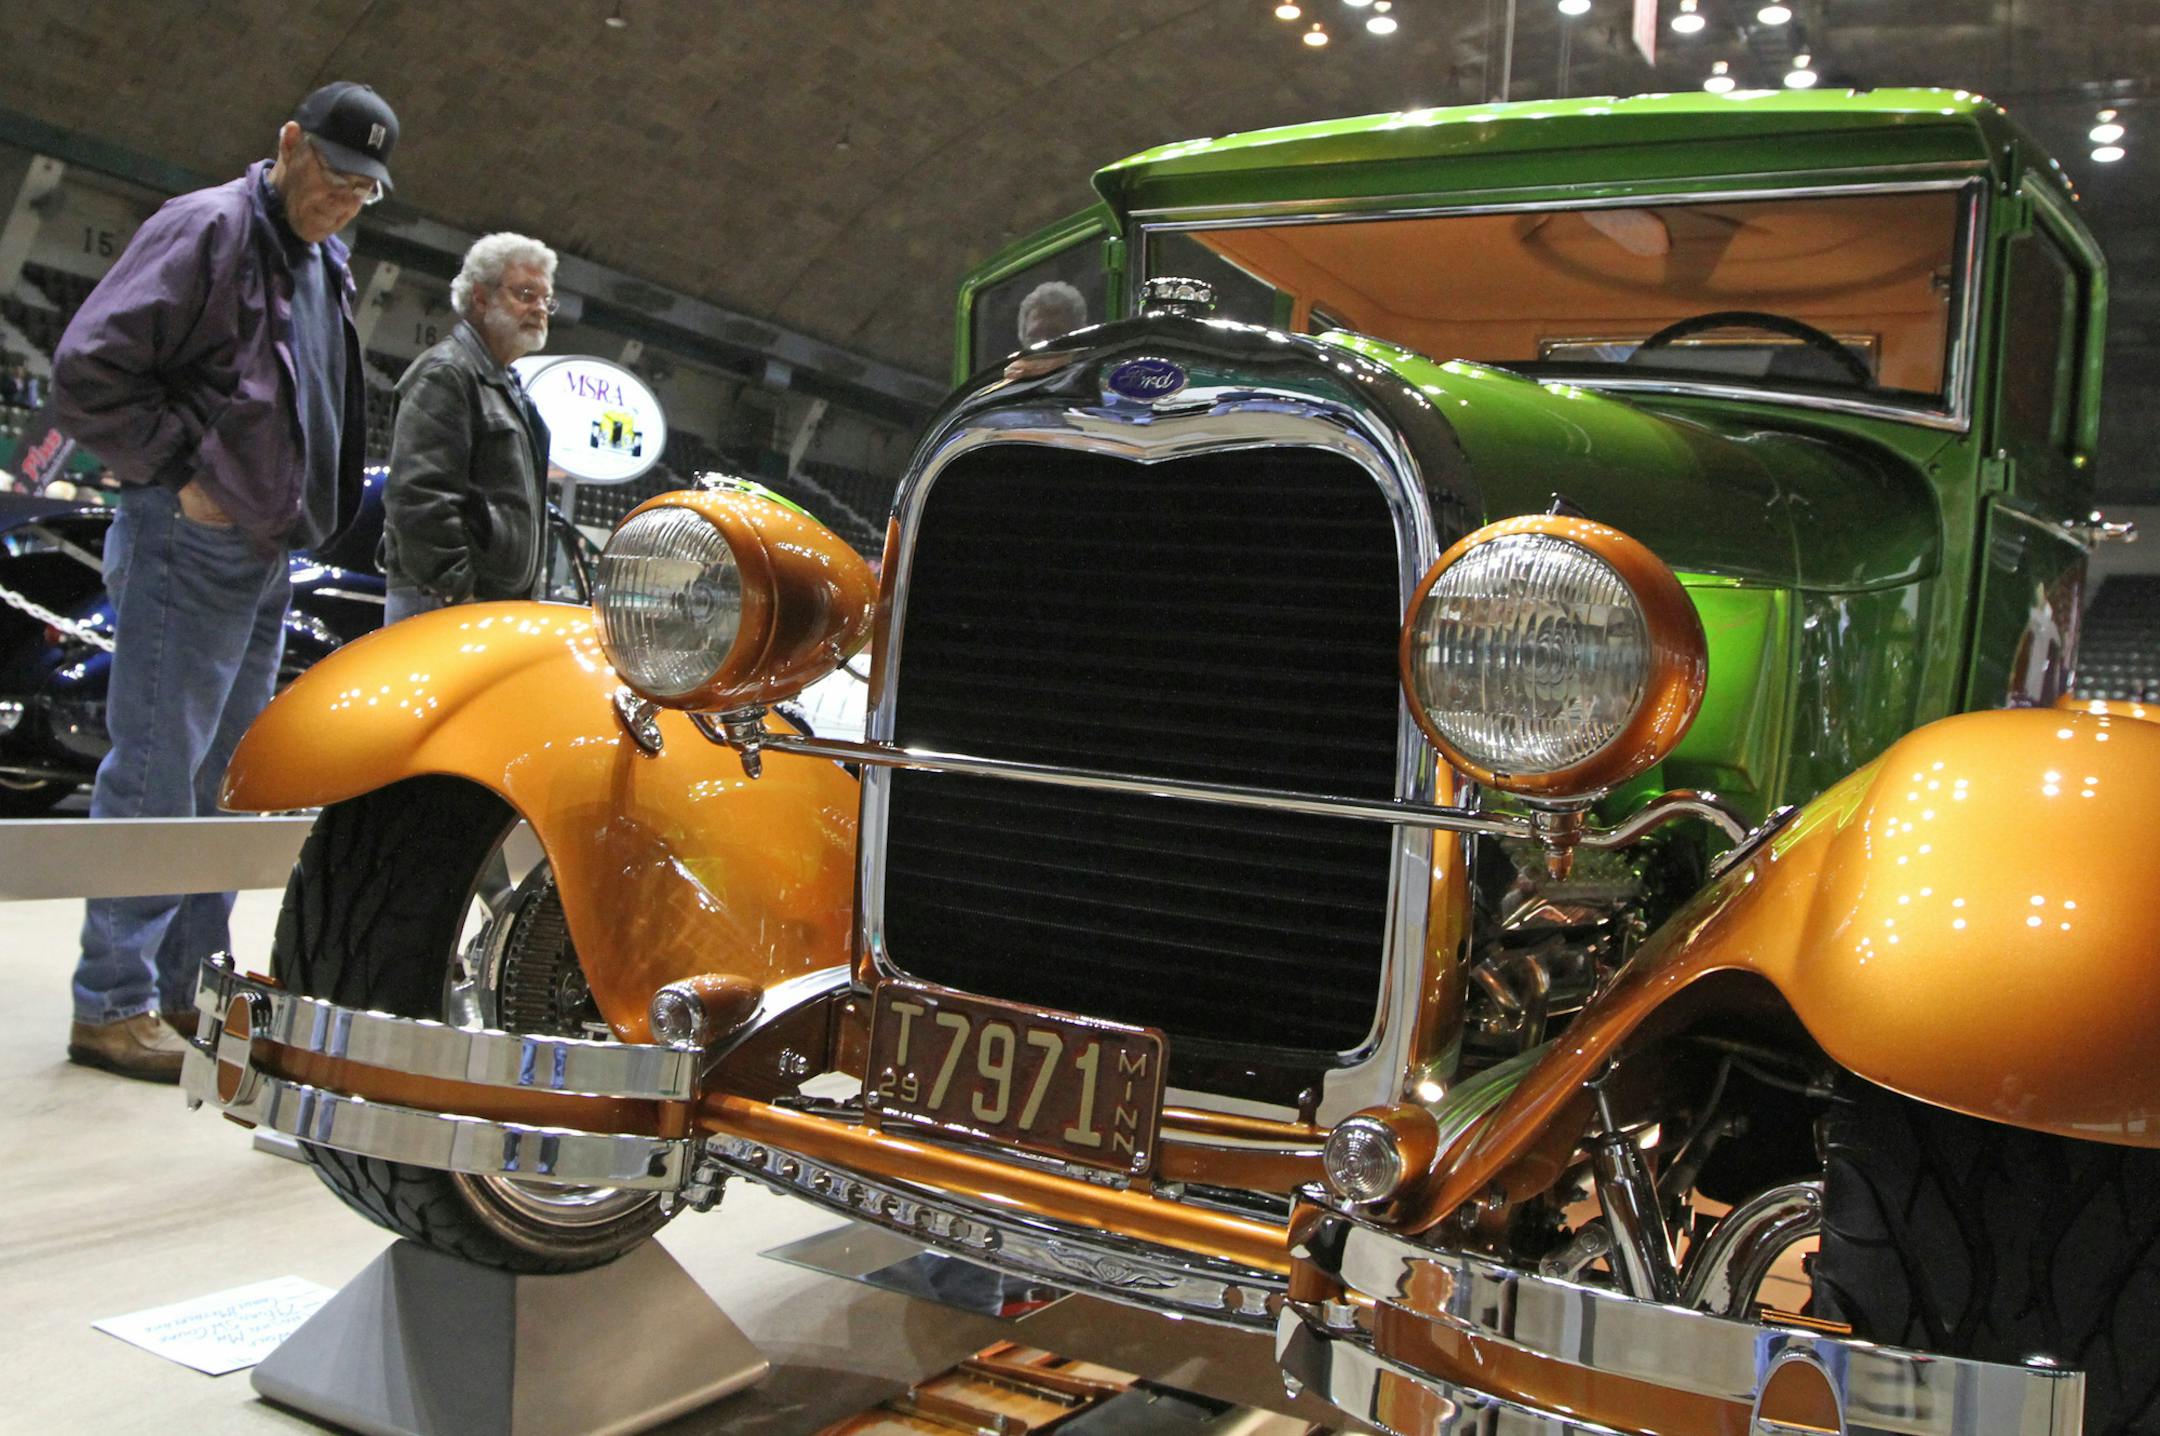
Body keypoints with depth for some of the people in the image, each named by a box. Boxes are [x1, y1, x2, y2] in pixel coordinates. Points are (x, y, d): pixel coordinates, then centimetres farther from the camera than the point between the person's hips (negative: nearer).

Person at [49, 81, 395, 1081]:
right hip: (189, 547, -9)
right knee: (158, 772, -7)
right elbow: (88, 368, -16)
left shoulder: (326, 268, 19)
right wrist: (179, 475, -15)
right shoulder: (209, 227, -8)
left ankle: (179, 987, 20)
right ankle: (113, 1006, -1)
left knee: (226, 783, 11)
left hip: (267, 558, 9)